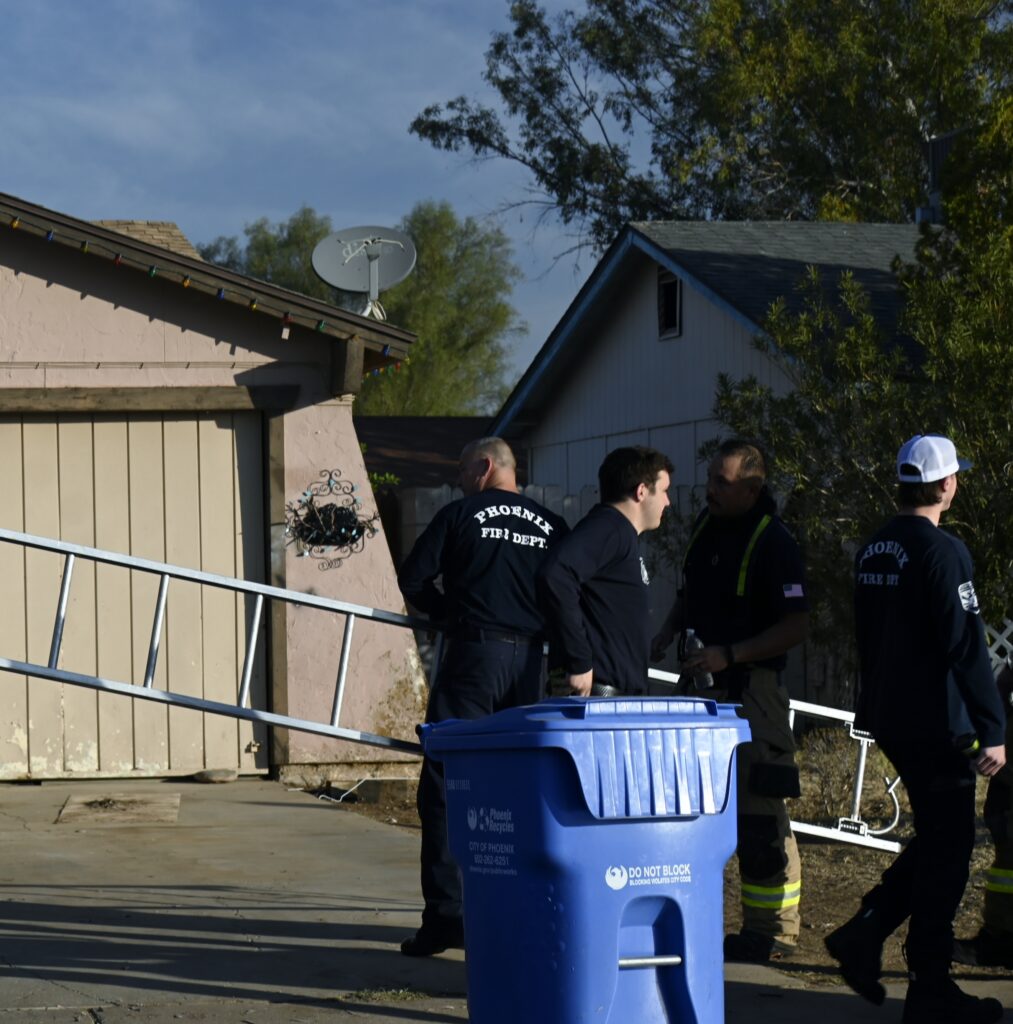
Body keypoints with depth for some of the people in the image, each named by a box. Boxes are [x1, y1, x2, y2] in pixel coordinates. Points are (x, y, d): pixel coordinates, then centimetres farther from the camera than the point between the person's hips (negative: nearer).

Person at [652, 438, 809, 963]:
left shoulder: (773, 542, -14)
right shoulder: (706, 525, 10)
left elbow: (796, 626, -17)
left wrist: (728, 655, -21)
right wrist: (671, 629, 8)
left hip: (750, 686, -8)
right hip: (702, 683, 8)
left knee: (759, 811, -5)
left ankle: (773, 929, 2)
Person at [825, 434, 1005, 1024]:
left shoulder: (874, 551, 10)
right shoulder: (942, 552, -17)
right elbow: (967, 648, -20)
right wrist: (993, 730, -16)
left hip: (887, 718, 8)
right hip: (937, 724, -8)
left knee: (935, 839, 19)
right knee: (947, 850, 0)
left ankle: (863, 936, 11)